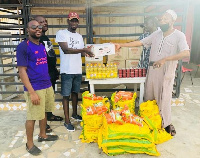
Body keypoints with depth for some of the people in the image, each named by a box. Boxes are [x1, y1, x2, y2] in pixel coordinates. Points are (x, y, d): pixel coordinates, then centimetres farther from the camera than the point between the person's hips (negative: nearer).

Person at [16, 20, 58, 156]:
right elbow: (22, 71, -15)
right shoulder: (23, 46, -12)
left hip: (47, 86, 7)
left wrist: (48, 83, 16)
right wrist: (31, 92, -20)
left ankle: (42, 135, 38)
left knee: (44, 112, 19)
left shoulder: (42, 46, 11)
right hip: (34, 88, -7)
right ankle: (29, 144, 23)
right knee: (32, 116, 4)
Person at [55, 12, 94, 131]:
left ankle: (74, 113, 34)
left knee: (75, 92, 17)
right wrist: (83, 50, -21)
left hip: (78, 70, 6)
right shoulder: (61, 33, -4)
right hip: (67, 70, -6)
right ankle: (67, 120, 10)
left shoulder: (79, 36, 16)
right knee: (66, 95, 1)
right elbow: (65, 50, -17)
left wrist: (88, 53, -3)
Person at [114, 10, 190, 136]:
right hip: (152, 70, 6)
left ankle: (167, 124, 22)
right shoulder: (156, 34, 7)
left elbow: (186, 53, -23)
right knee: (149, 97, 14)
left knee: (164, 99, 1)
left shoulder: (179, 36, -9)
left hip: (166, 73, -5)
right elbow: (140, 42, 8)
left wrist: (164, 59, -31)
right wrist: (121, 45, 2)